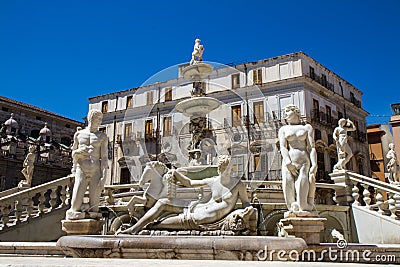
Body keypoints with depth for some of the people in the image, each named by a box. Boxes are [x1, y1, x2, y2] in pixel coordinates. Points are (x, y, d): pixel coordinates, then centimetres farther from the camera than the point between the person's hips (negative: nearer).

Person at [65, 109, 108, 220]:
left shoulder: (102, 137, 9)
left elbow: (104, 158, 2)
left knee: (94, 206, -4)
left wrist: (104, 177, -9)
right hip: (81, 172, 1)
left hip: (96, 173, 0)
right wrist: (77, 152, -6)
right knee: (76, 206, -9)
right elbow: (73, 154, 20)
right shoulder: (79, 134, 14)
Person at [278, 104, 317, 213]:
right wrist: (288, 163, -15)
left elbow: (311, 147, 4)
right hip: (289, 163, 1)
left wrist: (314, 165, -11)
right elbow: (283, 147, 3)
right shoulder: (283, 129, 18)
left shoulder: (307, 127, 16)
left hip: (304, 162, 0)